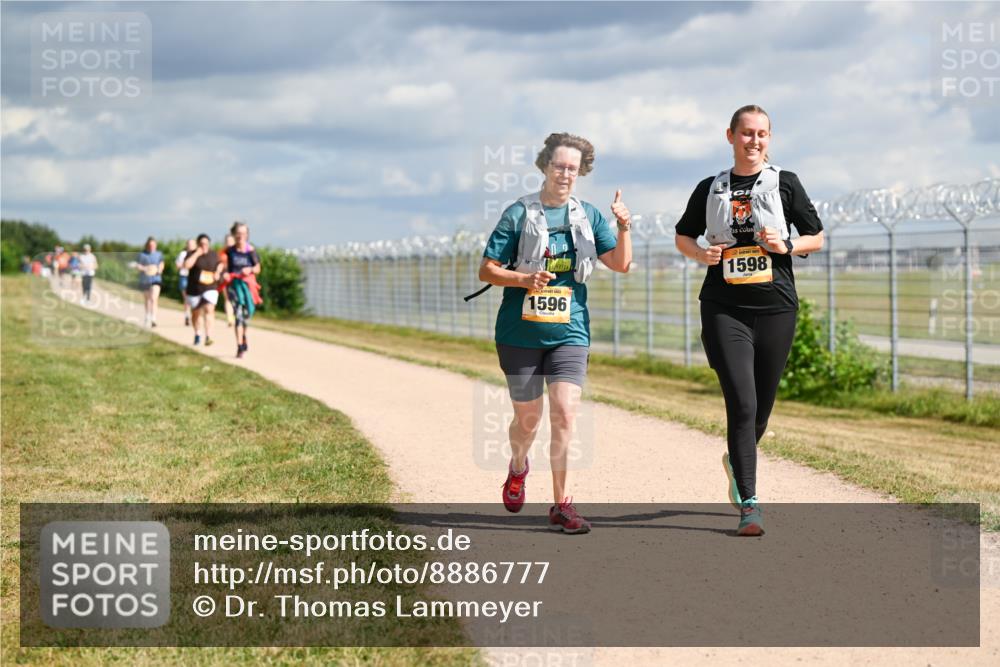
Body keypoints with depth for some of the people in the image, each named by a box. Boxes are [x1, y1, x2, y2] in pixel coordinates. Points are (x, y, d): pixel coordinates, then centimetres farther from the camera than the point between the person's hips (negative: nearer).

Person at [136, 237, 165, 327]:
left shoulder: (159, 254, 4)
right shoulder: (142, 255, -2)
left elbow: (161, 263, 18)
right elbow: (137, 265, 1)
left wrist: (160, 269, -2)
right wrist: (144, 268, -17)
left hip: (156, 279, -1)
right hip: (145, 279, 1)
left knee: (154, 298, -18)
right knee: (148, 299, 13)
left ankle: (153, 319, -24)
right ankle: (147, 319, 29)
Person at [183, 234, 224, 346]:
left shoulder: (214, 255, 5)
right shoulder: (192, 254, -3)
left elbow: (220, 264, 24)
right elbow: (186, 265, -22)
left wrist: (218, 272, 3)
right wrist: (197, 254, -19)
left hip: (210, 288, 0)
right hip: (194, 289, 0)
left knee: (209, 310, -21)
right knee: (196, 313, 15)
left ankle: (208, 337, -28)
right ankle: (197, 334, 40)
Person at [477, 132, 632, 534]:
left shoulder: (588, 216, 7)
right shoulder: (519, 214, -1)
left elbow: (620, 264, 1)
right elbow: (486, 270, -1)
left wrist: (624, 227, -17)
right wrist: (523, 279, -19)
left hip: (569, 333, 1)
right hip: (520, 332, -1)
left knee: (565, 414, -12)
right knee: (528, 417, 10)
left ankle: (561, 505, -5)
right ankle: (518, 468, 43)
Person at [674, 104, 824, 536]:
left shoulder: (784, 184, 5)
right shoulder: (711, 189, 8)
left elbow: (817, 238, 9)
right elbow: (683, 236, 20)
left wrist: (787, 246, -10)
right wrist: (701, 254, -2)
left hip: (775, 308, 1)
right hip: (724, 310, -1)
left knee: (761, 407, 10)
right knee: (742, 404, -13)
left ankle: (737, 461, 42)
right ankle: (748, 505, -11)